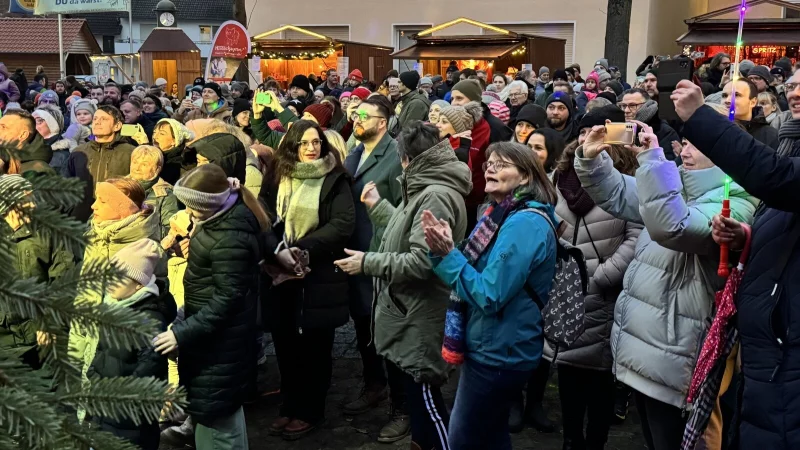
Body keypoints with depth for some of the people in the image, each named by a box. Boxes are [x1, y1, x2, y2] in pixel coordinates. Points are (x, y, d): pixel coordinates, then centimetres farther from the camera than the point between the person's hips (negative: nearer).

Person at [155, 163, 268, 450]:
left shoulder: (229, 237, -27)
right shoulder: (226, 215, 3)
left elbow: (227, 299, -27)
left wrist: (183, 333, -26)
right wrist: (195, 250, 3)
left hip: (219, 337, -10)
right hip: (214, 333, 10)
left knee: (214, 415, 3)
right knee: (223, 410, 24)